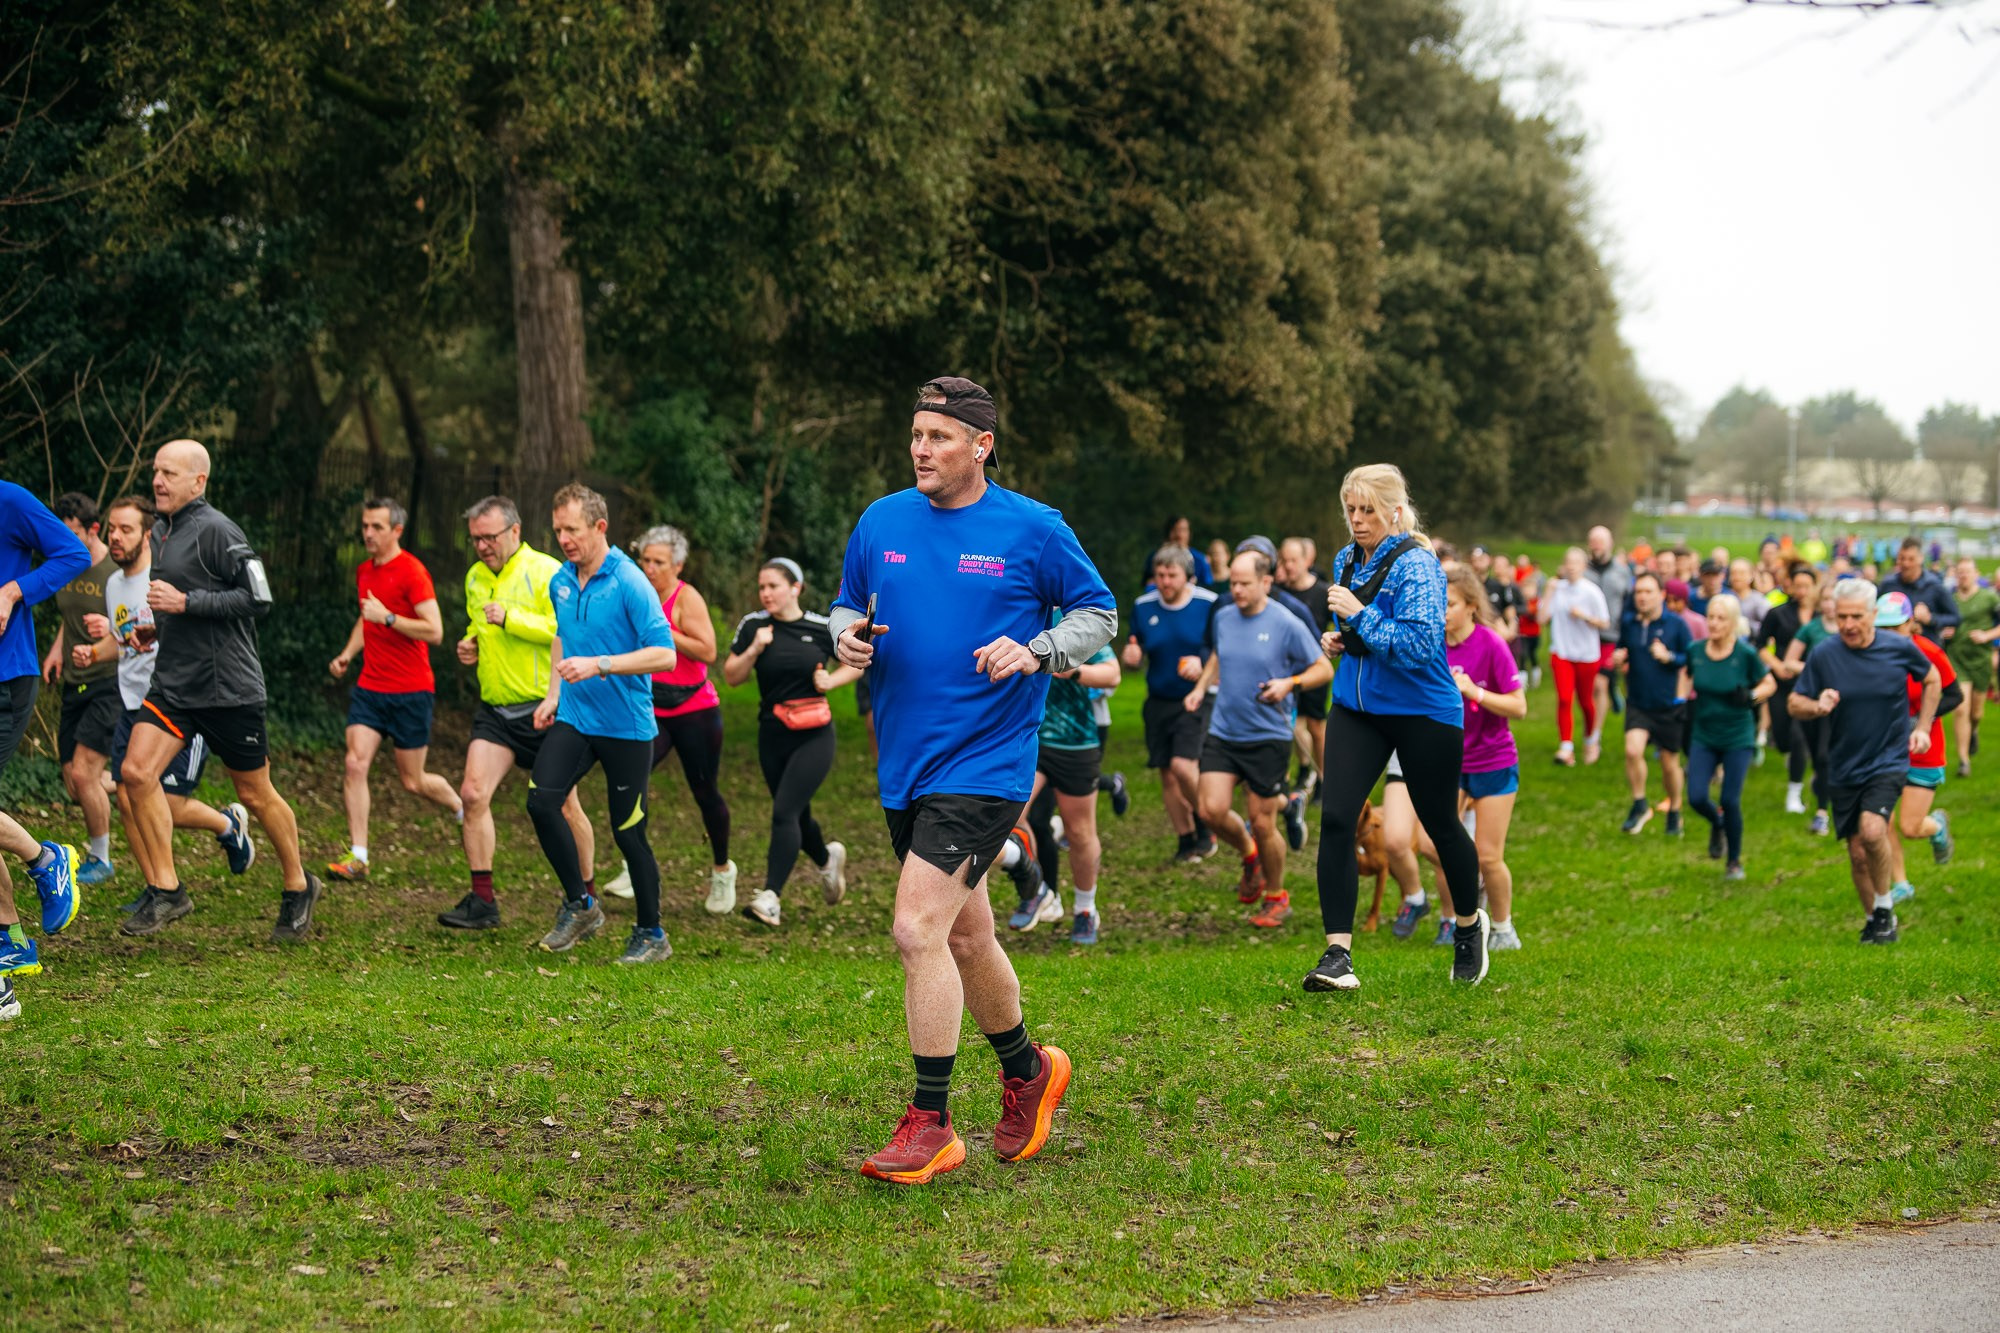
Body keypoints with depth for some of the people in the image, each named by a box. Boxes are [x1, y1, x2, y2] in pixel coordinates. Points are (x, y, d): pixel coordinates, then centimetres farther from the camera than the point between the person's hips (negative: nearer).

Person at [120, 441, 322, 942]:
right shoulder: (162, 529, 13)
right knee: (136, 771, -11)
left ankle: (298, 887, 25)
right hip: (172, 684, 7)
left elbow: (258, 599, -19)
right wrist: (156, 624, 12)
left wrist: (184, 603, -20)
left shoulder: (215, 530, -14)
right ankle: (166, 890, -4)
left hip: (227, 687, -7)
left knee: (255, 795, 5)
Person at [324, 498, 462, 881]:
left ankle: (464, 809, 34)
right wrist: (347, 653, 14)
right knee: (355, 764, -11)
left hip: (411, 693, -6)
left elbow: (435, 631, -19)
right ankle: (358, 857, -9)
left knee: (413, 781, 3)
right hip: (370, 688, 6)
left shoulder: (412, 572, -13)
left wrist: (388, 617, -26)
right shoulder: (364, 571, 10)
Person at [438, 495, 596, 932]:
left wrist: (511, 618, -24)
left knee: (562, 807, 4)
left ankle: (587, 897, 21)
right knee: (473, 794, -10)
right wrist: (470, 645, 9)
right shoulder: (475, 577, 13)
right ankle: (482, 901, -5)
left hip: (543, 707, -6)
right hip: (495, 709, 6)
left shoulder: (545, 572, -10)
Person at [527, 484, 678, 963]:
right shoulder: (560, 581, 6)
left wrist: (599, 665, -27)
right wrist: (554, 693, 16)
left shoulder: (630, 583, -15)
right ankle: (580, 905, 5)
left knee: (628, 831, -1)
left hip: (627, 725, -5)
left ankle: (651, 935, 15)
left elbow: (664, 654, -19)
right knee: (541, 799, -13)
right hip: (574, 718, 6)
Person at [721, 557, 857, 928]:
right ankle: (828, 859, 47)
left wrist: (831, 680, -5)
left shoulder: (822, 628, -3)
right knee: (797, 816, 15)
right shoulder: (753, 626, 0)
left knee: (784, 812, -17)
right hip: (773, 734, 3)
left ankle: (771, 898, -18)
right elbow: (731, 676, 2)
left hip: (814, 735, -3)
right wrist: (754, 650, -14)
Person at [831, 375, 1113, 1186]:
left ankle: (929, 1125, -9)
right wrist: (847, 638, -4)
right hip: (904, 768, 6)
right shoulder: (881, 522, 7)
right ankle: (1027, 1072, 39)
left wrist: (1035, 652, -13)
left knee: (918, 929, -17)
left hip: (984, 764, -6)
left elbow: (1098, 614, 4)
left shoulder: (1033, 530, -5)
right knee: (964, 938, 16)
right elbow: (848, 608, 19)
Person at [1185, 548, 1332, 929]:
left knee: (1262, 824, 0)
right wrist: (1201, 686, 11)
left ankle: (1276, 896, 23)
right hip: (1222, 733, 5)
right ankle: (1250, 855, 23)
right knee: (1212, 810, -9)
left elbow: (1324, 669, -4)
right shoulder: (1223, 618, 5)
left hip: (1268, 737, -4)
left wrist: (1290, 683, -20)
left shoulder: (1287, 625, -10)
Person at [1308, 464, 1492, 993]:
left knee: (1440, 825, 11)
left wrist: (1359, 614, -27)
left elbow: (1420, 644, -28)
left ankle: (1469, 924, 38)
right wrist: (1337, 637, 4)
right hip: (1356, 708, 6)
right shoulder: (1347, 560, 6)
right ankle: (1337, 954, -10)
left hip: (1422, 712, -6)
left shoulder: (1417, 565, -18)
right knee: (1335, 818, -11)